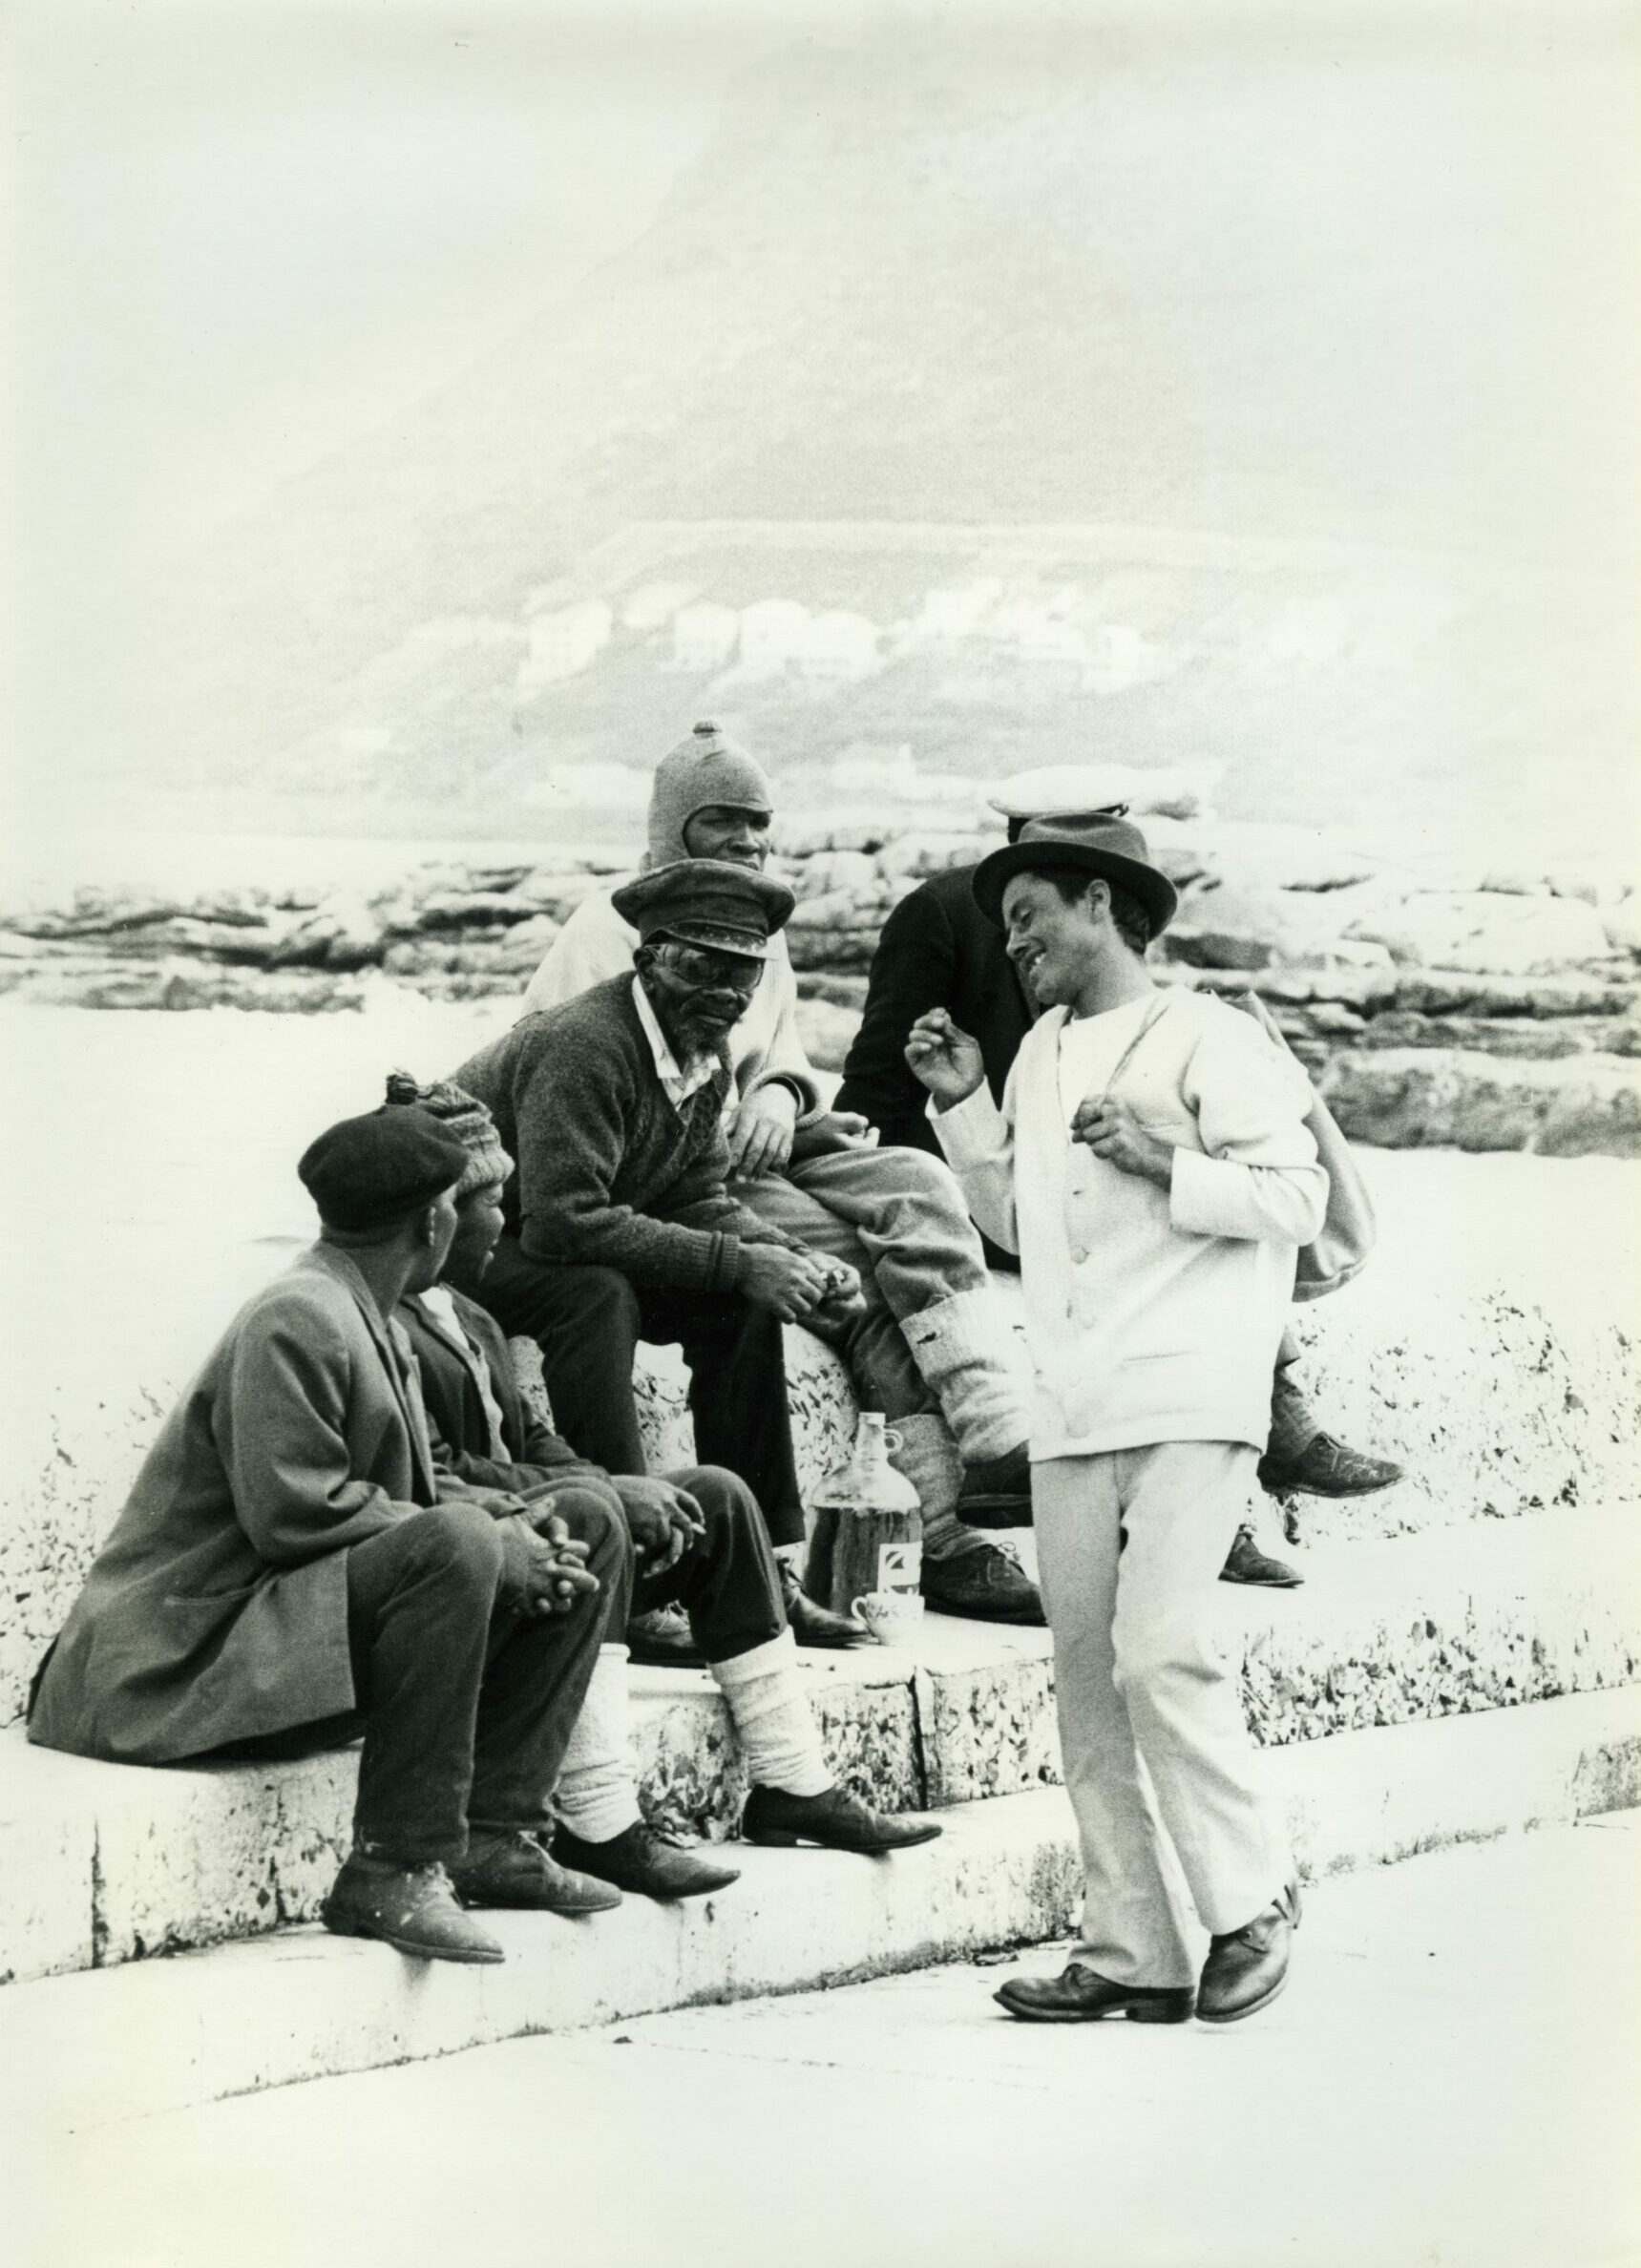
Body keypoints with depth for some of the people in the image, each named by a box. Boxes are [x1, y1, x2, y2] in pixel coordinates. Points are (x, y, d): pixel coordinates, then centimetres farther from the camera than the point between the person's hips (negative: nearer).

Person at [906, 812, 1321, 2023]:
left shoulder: (1205, 1038, -2)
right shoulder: (1040, 1055, 19)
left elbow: (1296, 1199, -6)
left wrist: (1167, 1162, -17)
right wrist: (963, 1104, 13)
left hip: (1190, 1399, -7)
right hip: (1075, 1410, 7)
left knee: (1161, 1648, -18)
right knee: (1089, 1685, 4)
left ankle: (1252, 1900, -2)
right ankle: (1132, 1951, 9)